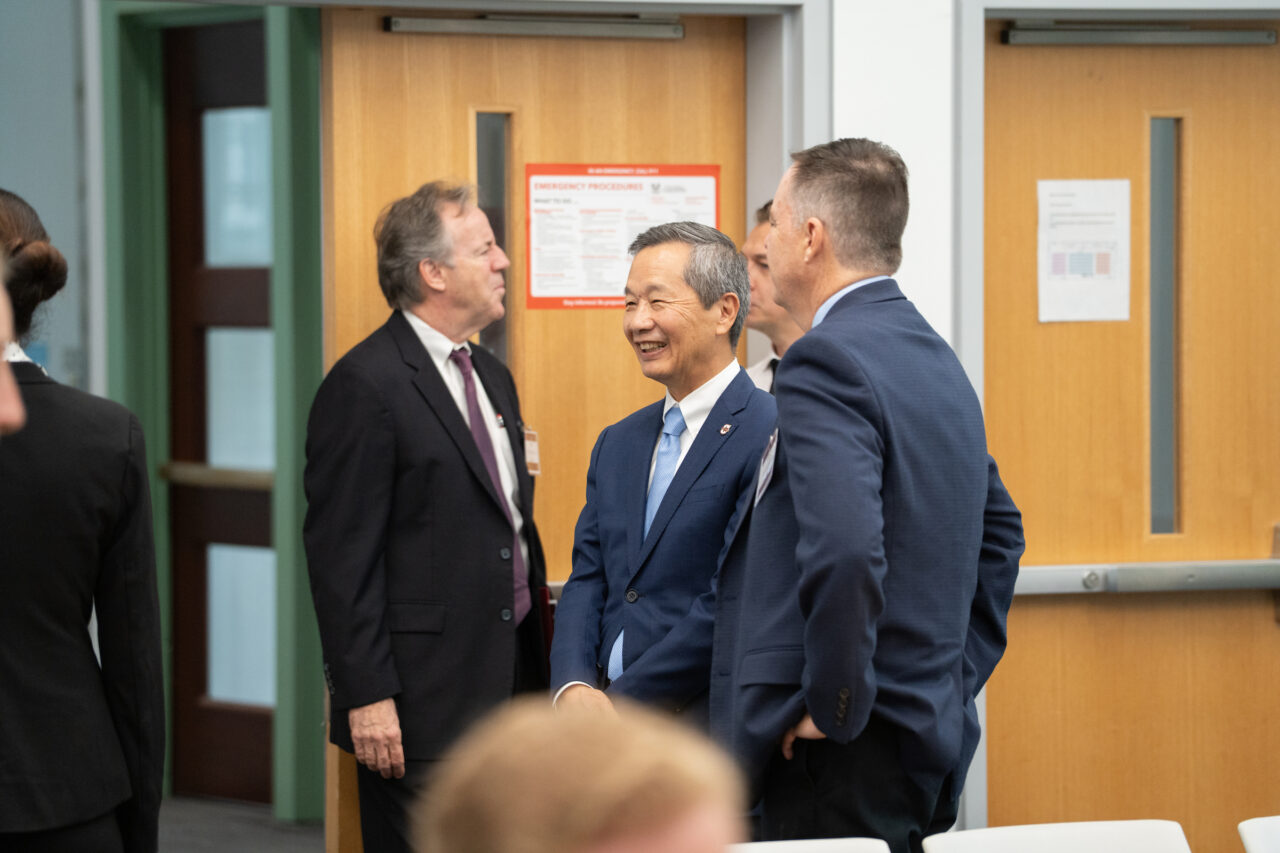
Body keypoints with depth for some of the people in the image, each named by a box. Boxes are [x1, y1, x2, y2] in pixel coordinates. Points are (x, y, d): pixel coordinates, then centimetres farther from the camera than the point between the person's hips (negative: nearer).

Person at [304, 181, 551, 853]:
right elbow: (341, 557, -15)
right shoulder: (364, 386, -11)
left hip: (508, 683, 8)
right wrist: (366, 697, -18)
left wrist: (537, 665, 19)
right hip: (422, 701, -8)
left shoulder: (491, 376, 17)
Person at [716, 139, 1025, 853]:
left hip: (841, 761, -9)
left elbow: (845, 552, -28)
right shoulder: (937, 358, 15)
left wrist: (832, 707, -17)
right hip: (933, 741, 9)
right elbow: (1001, 533, 25)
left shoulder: (827, 361, -15)